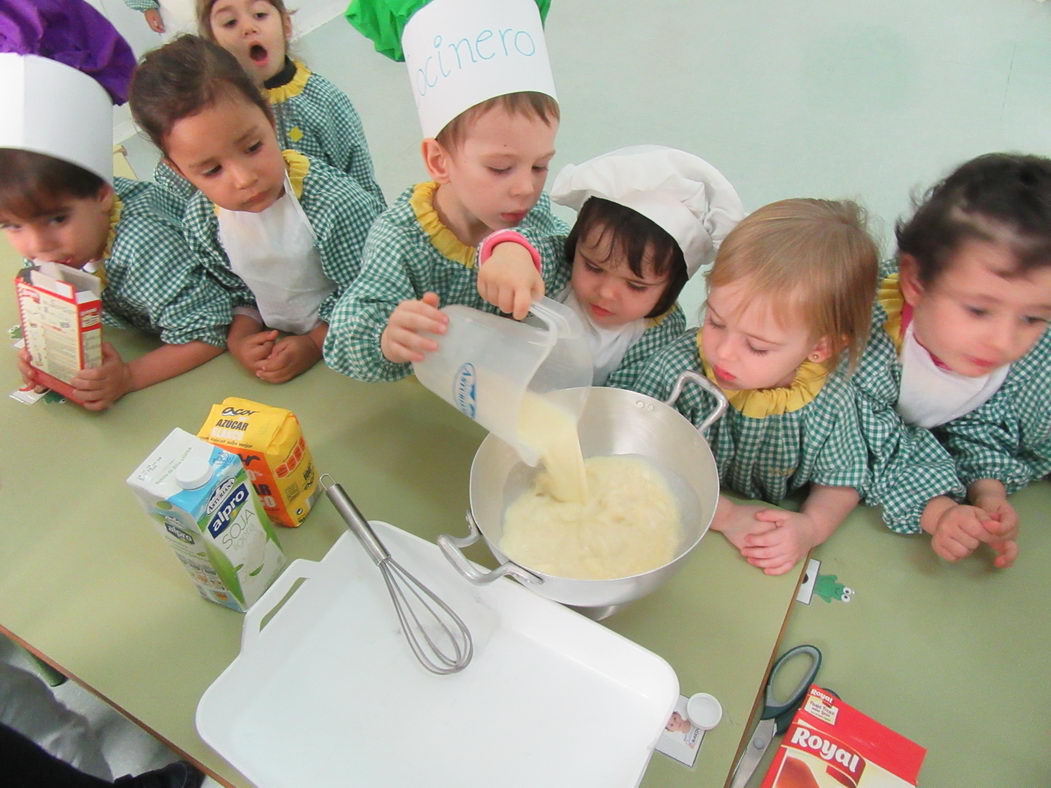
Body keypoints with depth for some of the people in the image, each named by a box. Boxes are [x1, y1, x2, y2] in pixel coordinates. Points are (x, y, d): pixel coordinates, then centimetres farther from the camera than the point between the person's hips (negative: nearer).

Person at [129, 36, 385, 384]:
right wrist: (239, 336, -8)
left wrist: (315, 343, -15)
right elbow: (239, 292, 8)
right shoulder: (200, 221, -8)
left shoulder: (335, 203, -24)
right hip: (274, 344, 5)